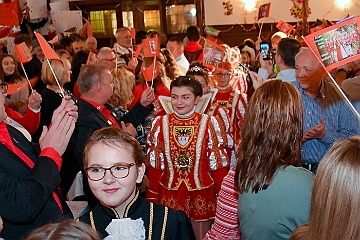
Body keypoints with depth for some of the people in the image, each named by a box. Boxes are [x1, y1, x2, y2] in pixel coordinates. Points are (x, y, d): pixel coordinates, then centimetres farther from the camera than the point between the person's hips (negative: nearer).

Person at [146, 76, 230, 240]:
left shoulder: (209, 123, -7)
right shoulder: (160, 123, -2)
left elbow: (218, 164, -3)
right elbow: (154, 164, 1)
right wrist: (152, 198, 0)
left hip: (201, 195, -1)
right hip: (169, 195, 1)